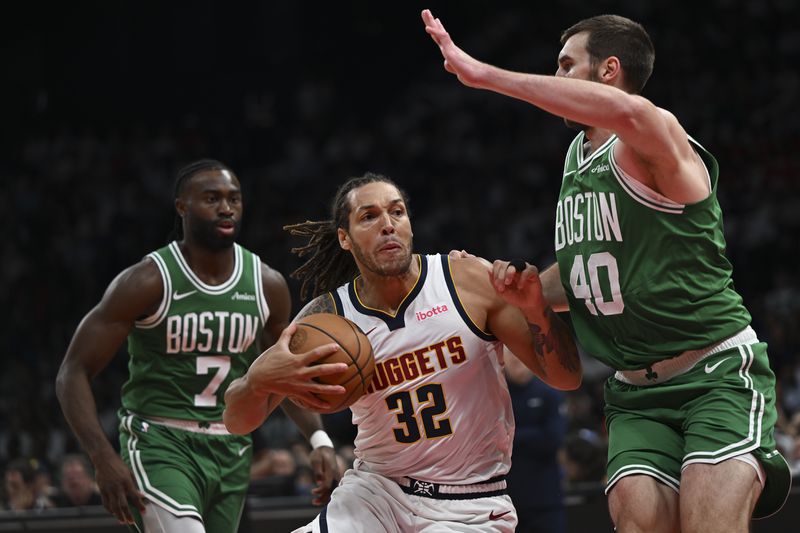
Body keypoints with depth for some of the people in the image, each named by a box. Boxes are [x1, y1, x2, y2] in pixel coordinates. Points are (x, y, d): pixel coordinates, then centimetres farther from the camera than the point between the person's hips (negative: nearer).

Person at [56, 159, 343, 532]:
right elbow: (73, 373, -11)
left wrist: (320, 440, 1)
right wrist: (104, 459, -24)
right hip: (158, 445, -6)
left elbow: (287, 375, 18)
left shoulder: (267, 285, 3)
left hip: (230, 452, 6)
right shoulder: (149, 282, -12)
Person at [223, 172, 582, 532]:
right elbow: (237, 422, -4)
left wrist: (536, 310, -26)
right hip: (377, 490, 2)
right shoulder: (327, 317, -4)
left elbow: (566, 378, -5)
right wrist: (259, 380, -29)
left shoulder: (467, 281, -8)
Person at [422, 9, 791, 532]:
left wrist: (486, 75, -40)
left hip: (719, 373, -7)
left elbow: (628, 112, -42)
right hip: (636, 392, 7)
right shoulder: (577, 154, 13)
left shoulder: (653, 140, -14)